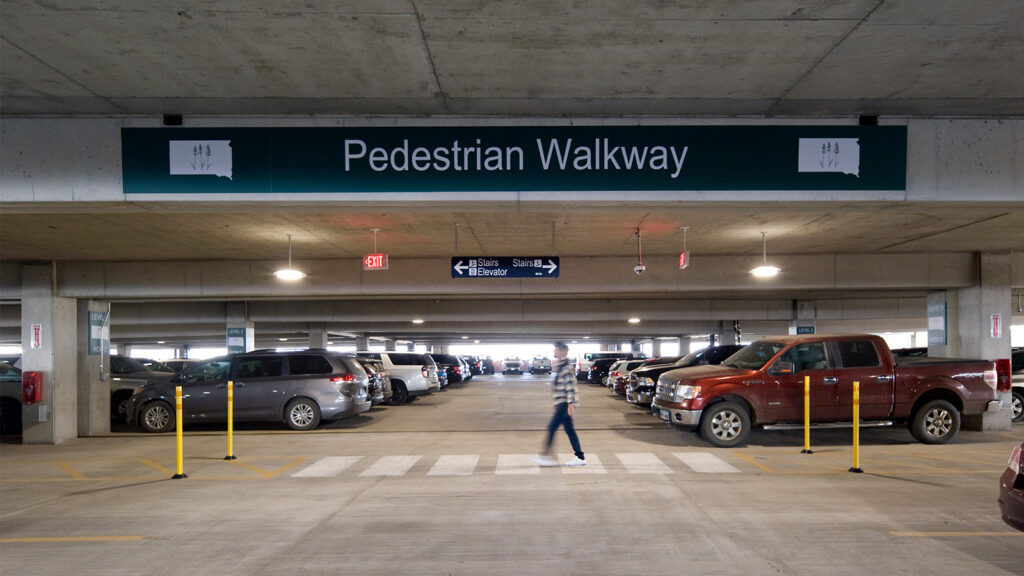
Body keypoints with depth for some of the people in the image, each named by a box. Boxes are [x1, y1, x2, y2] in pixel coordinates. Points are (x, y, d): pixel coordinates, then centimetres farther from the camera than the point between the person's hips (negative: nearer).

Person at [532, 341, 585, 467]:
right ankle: (580, 457, 12)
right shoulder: (557, 365, 18)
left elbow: (570, 385, -19)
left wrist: (570, 404, -23)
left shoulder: (565, 366, -12)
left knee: (552, 427, -10)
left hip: (565, 404, -10)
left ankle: (547, 455, -7)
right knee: (569, 430, 9)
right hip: (560, 404, 10)